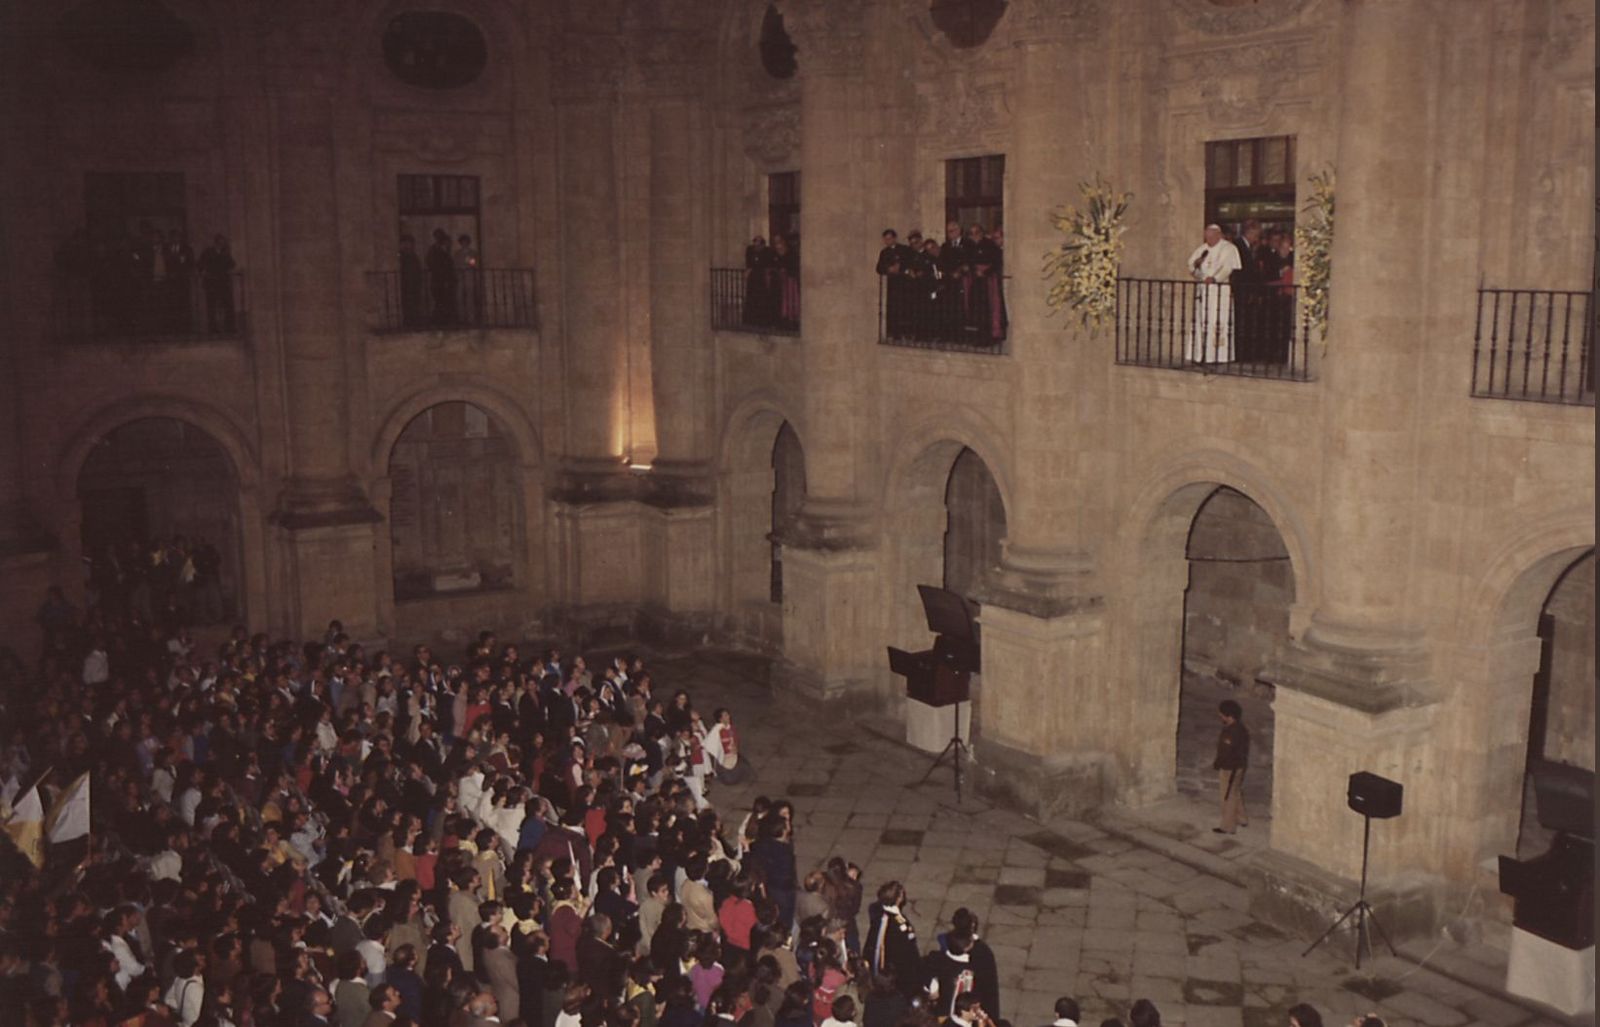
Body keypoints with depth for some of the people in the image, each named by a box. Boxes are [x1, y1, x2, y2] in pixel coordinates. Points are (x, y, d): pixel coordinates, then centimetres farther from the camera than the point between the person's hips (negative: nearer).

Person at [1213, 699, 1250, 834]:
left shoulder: (1233, 732, -30)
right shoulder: (1239, 727, 1)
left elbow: (1226, 753, -27)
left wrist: (1216, 764, -12)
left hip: (1230, 769, -10)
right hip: (1238, 766, 10)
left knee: (1228, 797, 4)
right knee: (1236, 794, 25)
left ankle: (1228, 827, 16)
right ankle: (1242, 819, 40)